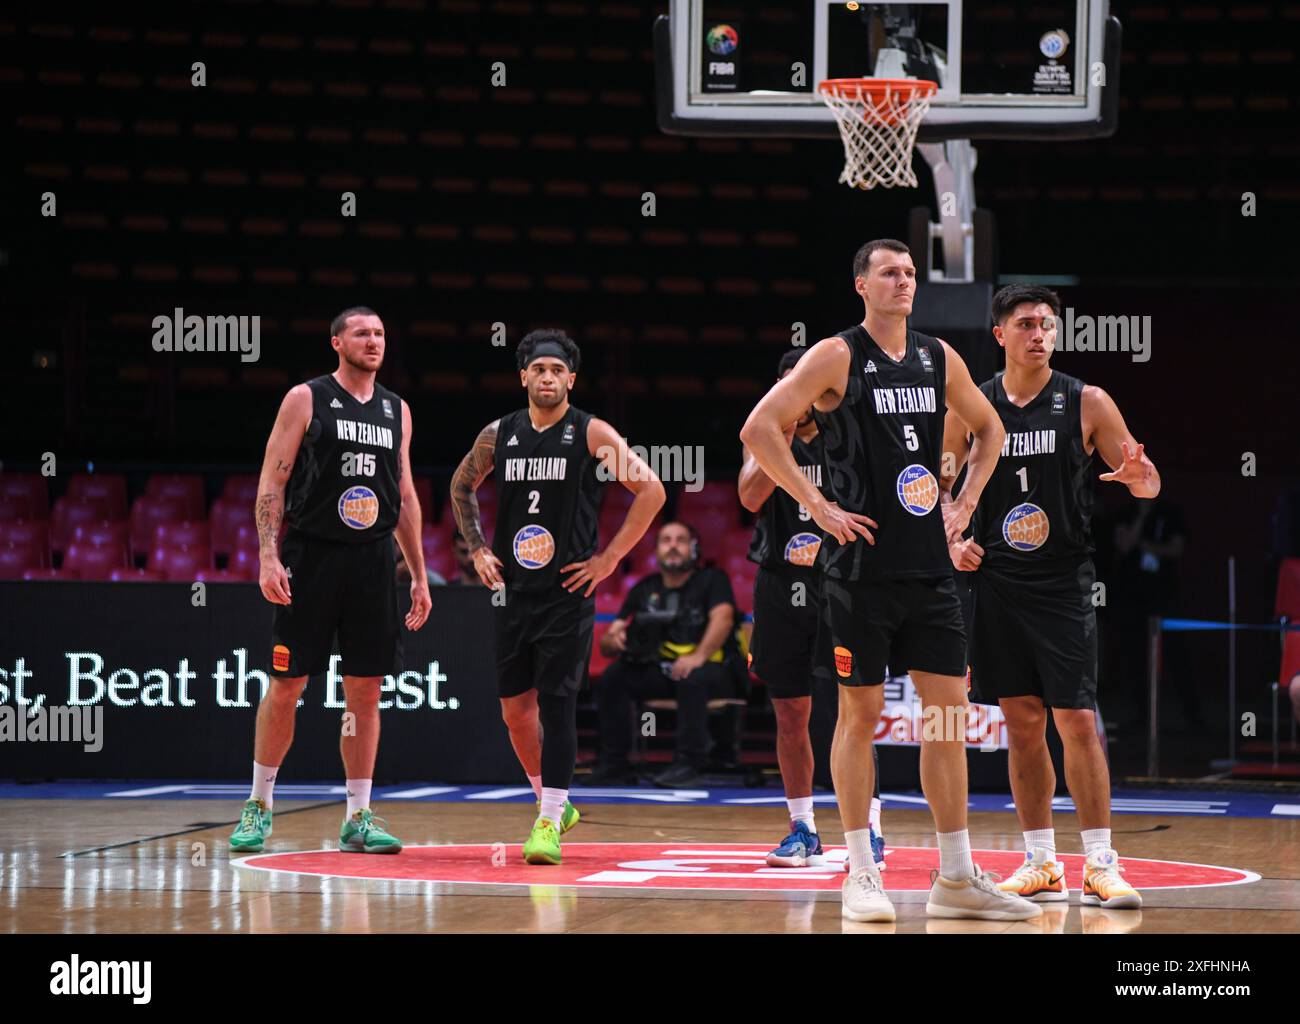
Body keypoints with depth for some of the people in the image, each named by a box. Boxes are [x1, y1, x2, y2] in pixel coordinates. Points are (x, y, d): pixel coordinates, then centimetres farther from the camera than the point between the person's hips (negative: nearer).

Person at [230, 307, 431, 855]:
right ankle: (258, 807, 12)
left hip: (372, 560, 4)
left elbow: (405, 497, 18)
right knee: (286, 686, -1)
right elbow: (272, 482, -4)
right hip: (311, 556, -4)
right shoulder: (306, 399, -1)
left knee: (365, 691, 3)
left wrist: (419, 575, 13)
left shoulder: (396, 410, 13)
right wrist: (269, 557, -14)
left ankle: (358, 819, 8)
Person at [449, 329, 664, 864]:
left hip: (567, 593, -5)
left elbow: (650, 490, -8)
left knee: (556, 705, -10)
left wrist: (609, 558, -10)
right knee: (515, 707, 9)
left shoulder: (591, 434, -6)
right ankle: (554, 804, 28)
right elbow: (462, 485, 24)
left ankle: (550, 824, -8)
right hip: (513, 591, 5)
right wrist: (477, 549, 13)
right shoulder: (498, 434, 6)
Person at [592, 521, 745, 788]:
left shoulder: (712, 580, 1)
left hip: (714, 669, -4)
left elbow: (723, 618, -20)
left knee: (692, 679, -38)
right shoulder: (645, 590, 13)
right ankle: (614, 761, -13)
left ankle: (689, 763, -34)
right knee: (612, 678, -19)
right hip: (660, 671, 5)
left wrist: (699, 656, -36)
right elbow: (605, 645, 9)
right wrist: (613, 640, -17)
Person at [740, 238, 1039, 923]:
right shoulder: (837, 357, -6)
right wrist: (820, 507, -14)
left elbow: (987, 427, 26)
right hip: (862, 562, -5)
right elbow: (758, 429, -13)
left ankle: (957, 879, 10)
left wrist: (966, 503, 13)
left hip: (930, 563, 5)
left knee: (949, 713, 4)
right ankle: (860, 875, 8)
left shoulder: (938, 358, 10)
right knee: (860, 715, 0)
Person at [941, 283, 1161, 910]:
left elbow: (1145, 484, 2)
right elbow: (943, 487, 14)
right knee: (1022, 722, 6)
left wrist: (1141, 476, -22)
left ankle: (1100, 865, -2)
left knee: (1077, 721, -8)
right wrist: (954, 541, -4)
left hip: (1064, 583, -2)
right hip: (998, 581, 2)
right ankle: (1042, 864, 13)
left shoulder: (1085, 403, -2)